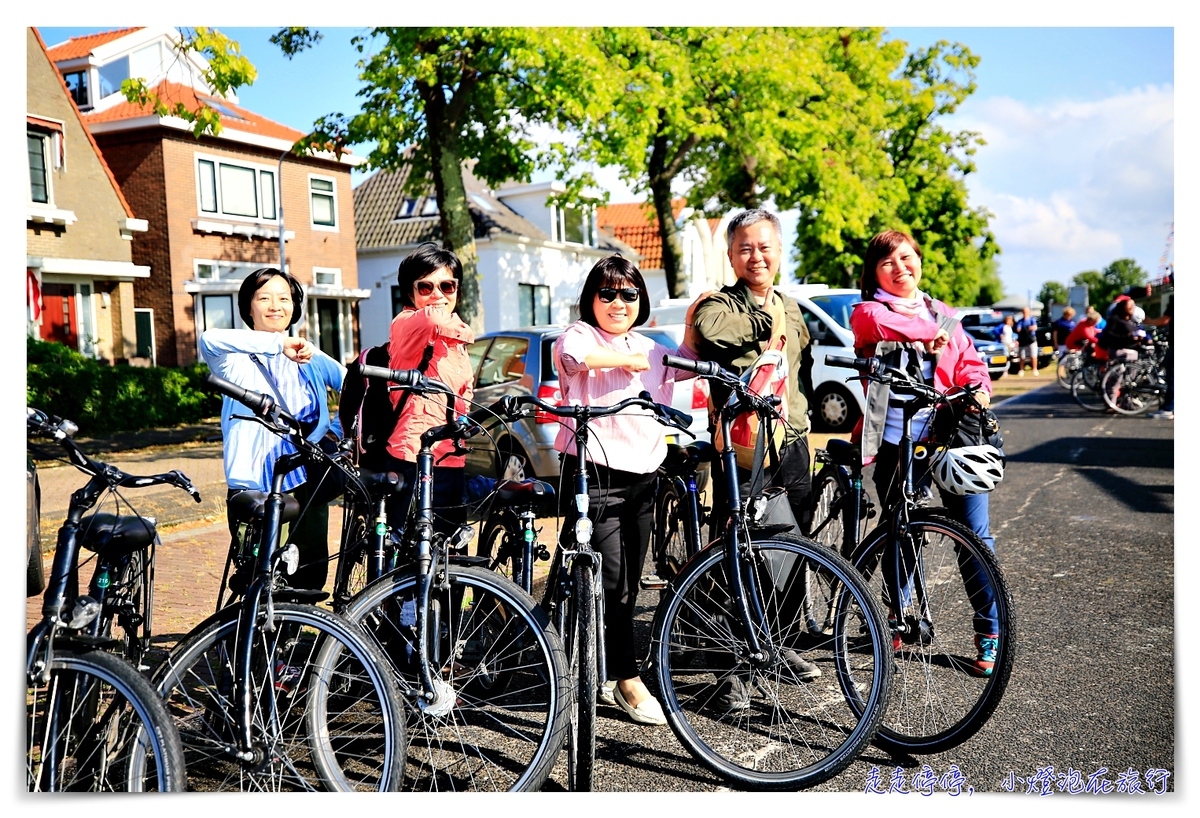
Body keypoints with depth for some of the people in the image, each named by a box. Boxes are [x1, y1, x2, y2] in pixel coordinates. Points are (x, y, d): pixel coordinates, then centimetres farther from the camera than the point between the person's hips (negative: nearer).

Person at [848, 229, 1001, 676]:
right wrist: (934, 332, -8)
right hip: (896, 434, -2)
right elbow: (881, 323, -18)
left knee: (976, 534, -2)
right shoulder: (868, 312, 6)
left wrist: (980, 390, -6)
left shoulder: (943, 314, 20)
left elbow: (970, 363, 15)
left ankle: (990, 634, 10)